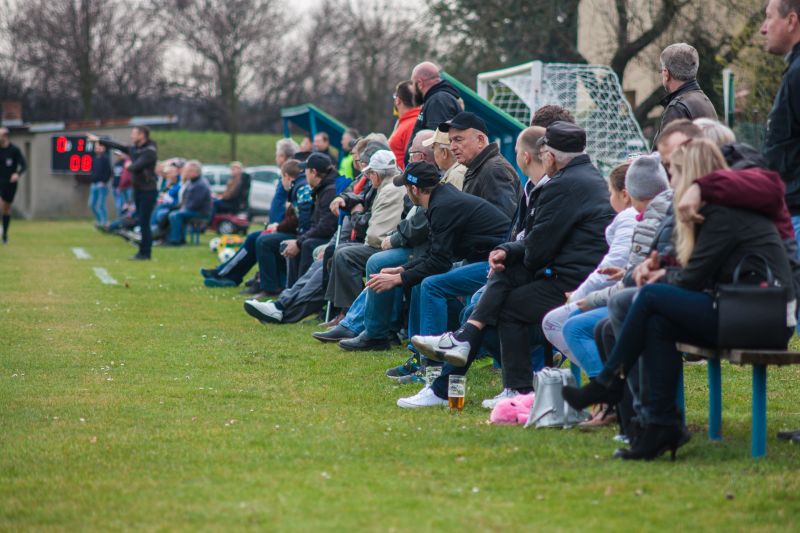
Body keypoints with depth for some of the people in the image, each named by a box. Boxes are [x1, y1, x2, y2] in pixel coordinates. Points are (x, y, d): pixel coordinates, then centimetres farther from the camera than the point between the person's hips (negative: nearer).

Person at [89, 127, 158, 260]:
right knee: (141, 222, 11)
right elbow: (117, 146, 20)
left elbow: (136, 167, -23)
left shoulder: (150, 151, -15)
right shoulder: (134, 148, 11)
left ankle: (145, 253, -4)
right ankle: (143, 251, 15)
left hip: (148, 191, -8)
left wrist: (129, 166, -2)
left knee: (144, 223, -8)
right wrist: (98, 140, 25)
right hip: (138, 189, 8)